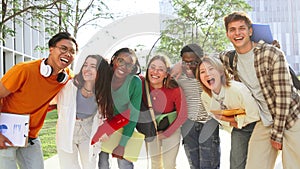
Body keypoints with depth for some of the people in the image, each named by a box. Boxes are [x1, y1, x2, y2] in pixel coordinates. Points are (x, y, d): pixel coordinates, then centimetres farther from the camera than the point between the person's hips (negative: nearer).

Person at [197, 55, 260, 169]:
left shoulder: (237, 89, -32)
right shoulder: (205, 97, -13)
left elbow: (255, 115, -26)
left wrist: (234, 120, -21)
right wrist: (231, 123, -12)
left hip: (255, 124, -4)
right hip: (237, 127, 4)